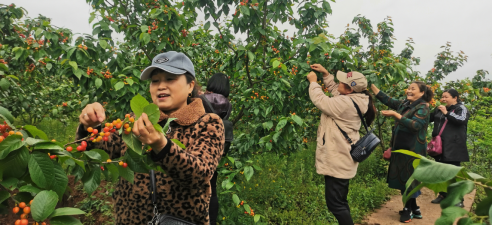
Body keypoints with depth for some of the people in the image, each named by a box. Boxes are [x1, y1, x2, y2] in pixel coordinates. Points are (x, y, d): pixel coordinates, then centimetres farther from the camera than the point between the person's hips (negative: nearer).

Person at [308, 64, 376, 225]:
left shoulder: (346, 103, -24)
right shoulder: (356, 99, 6)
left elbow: (320, 100, -17)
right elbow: (334, 89, 20)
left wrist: (313, 82, -2)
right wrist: (325, 73, 12)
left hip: (337, 161, -11)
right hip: (341, 159, 11)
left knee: (335, 204, -2)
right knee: (340, 201, 21)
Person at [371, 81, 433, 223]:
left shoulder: (423, 108, -11)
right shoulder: (404, 104, 11)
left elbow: (415, 125, -25)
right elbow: (387, 100, 10)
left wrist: (395, 115, -30)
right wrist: (371, 85, 3)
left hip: (413, 150, -8)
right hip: (401, 148, 8)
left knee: (409, 179, 1)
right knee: (402, 178, 13)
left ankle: (408, 210, 16)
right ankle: (414, 209, 27)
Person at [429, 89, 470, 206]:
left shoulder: (461, 108, -3)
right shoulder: (439, 109, 15)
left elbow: (462, 120, -21)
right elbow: (429, 119, 25)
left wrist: (446, 113, -20)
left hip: (453, 146, -7)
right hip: (440, 145, 7)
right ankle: (443, 195, 25)